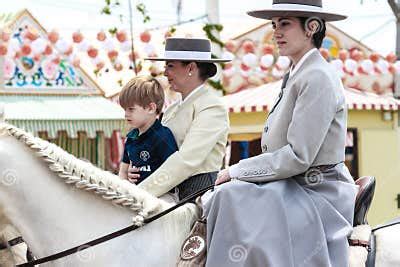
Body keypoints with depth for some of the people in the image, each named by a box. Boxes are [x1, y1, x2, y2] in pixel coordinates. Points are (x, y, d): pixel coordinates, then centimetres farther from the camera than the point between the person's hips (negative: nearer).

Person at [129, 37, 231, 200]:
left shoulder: (212, 107, -6)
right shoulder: (172, 109, 18)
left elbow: (187, 159, -17)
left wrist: (142, 192, -20)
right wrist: (136, 171, 1)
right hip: (172, 193, 6)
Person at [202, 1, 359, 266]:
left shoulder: (318, 78, -16)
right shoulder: (296, 75, 15)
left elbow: (298, 157, -20)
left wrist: (236, 171, -13)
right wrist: (236, 174, 6)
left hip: (317, 193, -10)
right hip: (292, 186, 10)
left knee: (233, 198, -26)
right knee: (219, 196, -3)